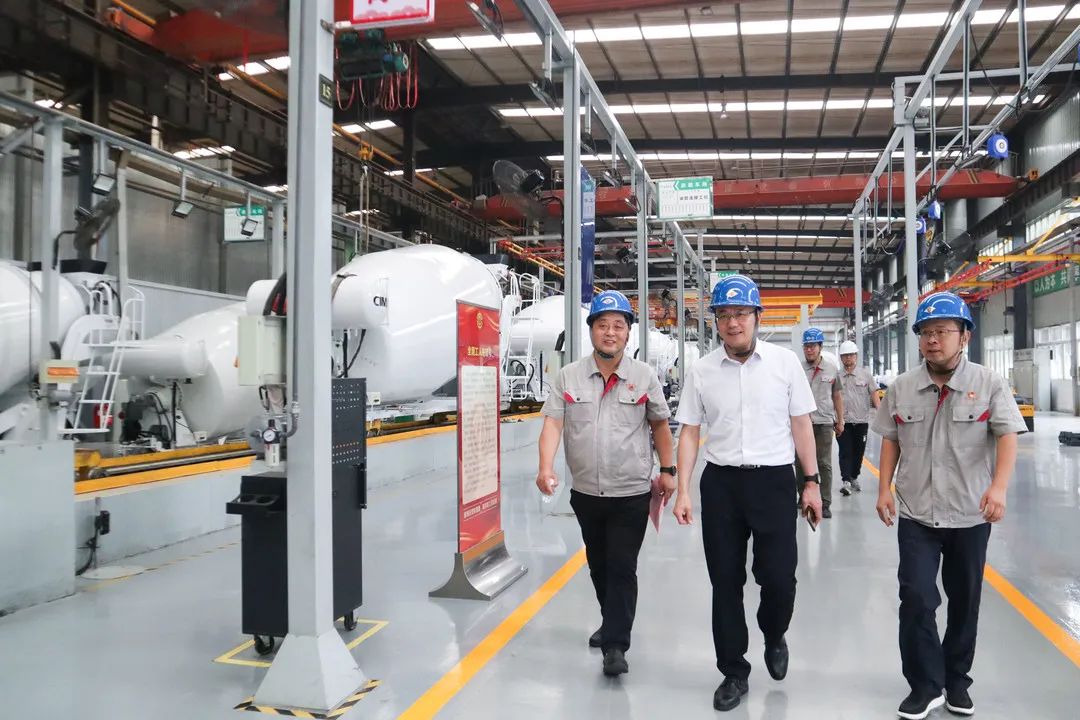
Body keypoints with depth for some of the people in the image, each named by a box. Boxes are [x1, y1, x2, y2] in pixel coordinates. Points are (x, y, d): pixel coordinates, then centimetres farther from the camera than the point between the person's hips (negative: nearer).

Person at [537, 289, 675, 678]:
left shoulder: (644, 376, -3)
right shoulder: (568, 377, -2)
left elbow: (659, 424, 7)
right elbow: (553, 423, -9)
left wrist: (667, 470, 6)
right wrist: (546, 468, -23)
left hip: (632, 494, -3)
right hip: (586, 492, 3)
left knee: (622, 567, -4)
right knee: (598, 565, 19)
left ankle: (615, 645, 6)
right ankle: (613, 622, 40)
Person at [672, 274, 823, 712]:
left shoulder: (785, 362, -1)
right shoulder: (701, 371, 1)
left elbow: (801, 425, 4)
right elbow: (689, 432, 4)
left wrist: (811, 483, 3)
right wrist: (683, 491, -1)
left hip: (774, 480, -1)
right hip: (721, 482, 1)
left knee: (778, 577, -1)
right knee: (725, 581, 8)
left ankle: (774, 637, 35)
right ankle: (734, 672, 26)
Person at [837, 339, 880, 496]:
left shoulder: (865, 373, 4)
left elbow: (874, 394, 3)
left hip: (861, 420, 2)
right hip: (843, 421, -2)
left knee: (858, 451, 11)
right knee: (845, 451, -7)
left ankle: (854, 478, 27)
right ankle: (846, 481, -9)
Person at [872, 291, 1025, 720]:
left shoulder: (988, 384, -5)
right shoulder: (902, 388, 2)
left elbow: (1007, 436, -12)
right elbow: (891, 439, 9)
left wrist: (999, 486, -26)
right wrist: (885, 488, 2)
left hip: (970, 515, -1)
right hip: (916, 514, 1)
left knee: (964, 601, 13)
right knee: (916, 598, -6)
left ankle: (956, 681, 31)